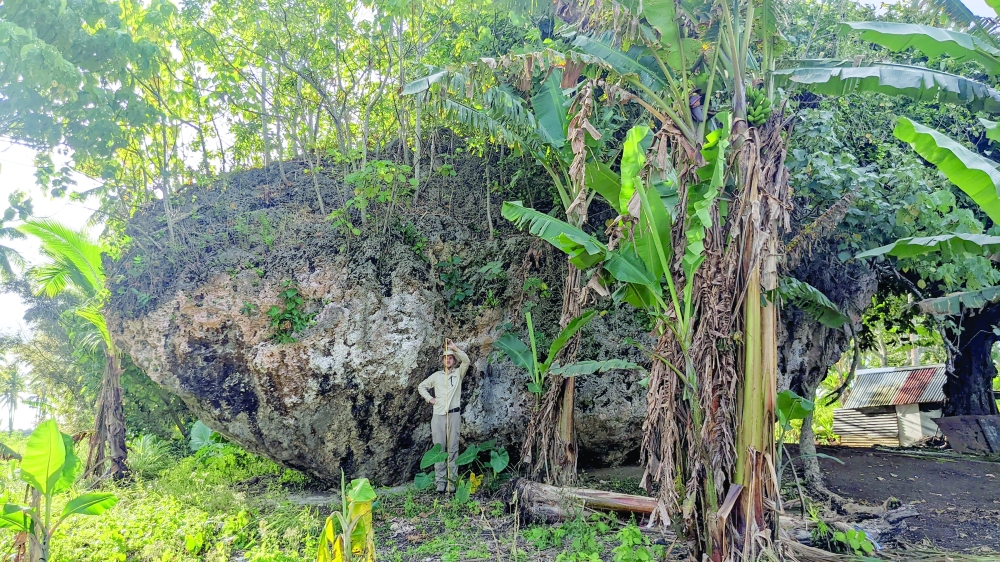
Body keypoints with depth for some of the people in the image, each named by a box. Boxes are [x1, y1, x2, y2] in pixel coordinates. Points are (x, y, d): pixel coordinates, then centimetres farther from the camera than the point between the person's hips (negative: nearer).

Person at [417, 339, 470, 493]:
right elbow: (421, 386, 22)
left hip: (454, 415, -1)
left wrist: (455, 348, -16)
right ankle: (440, 481, 2)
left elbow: (466, 361, -8)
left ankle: (452, 481, 0)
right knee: (439, 448, 0)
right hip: (438, 415, 1)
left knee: (453, 448, -1)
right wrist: (430, 399, 8)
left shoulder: (458, 373, 10)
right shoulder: (436, 375, 14)